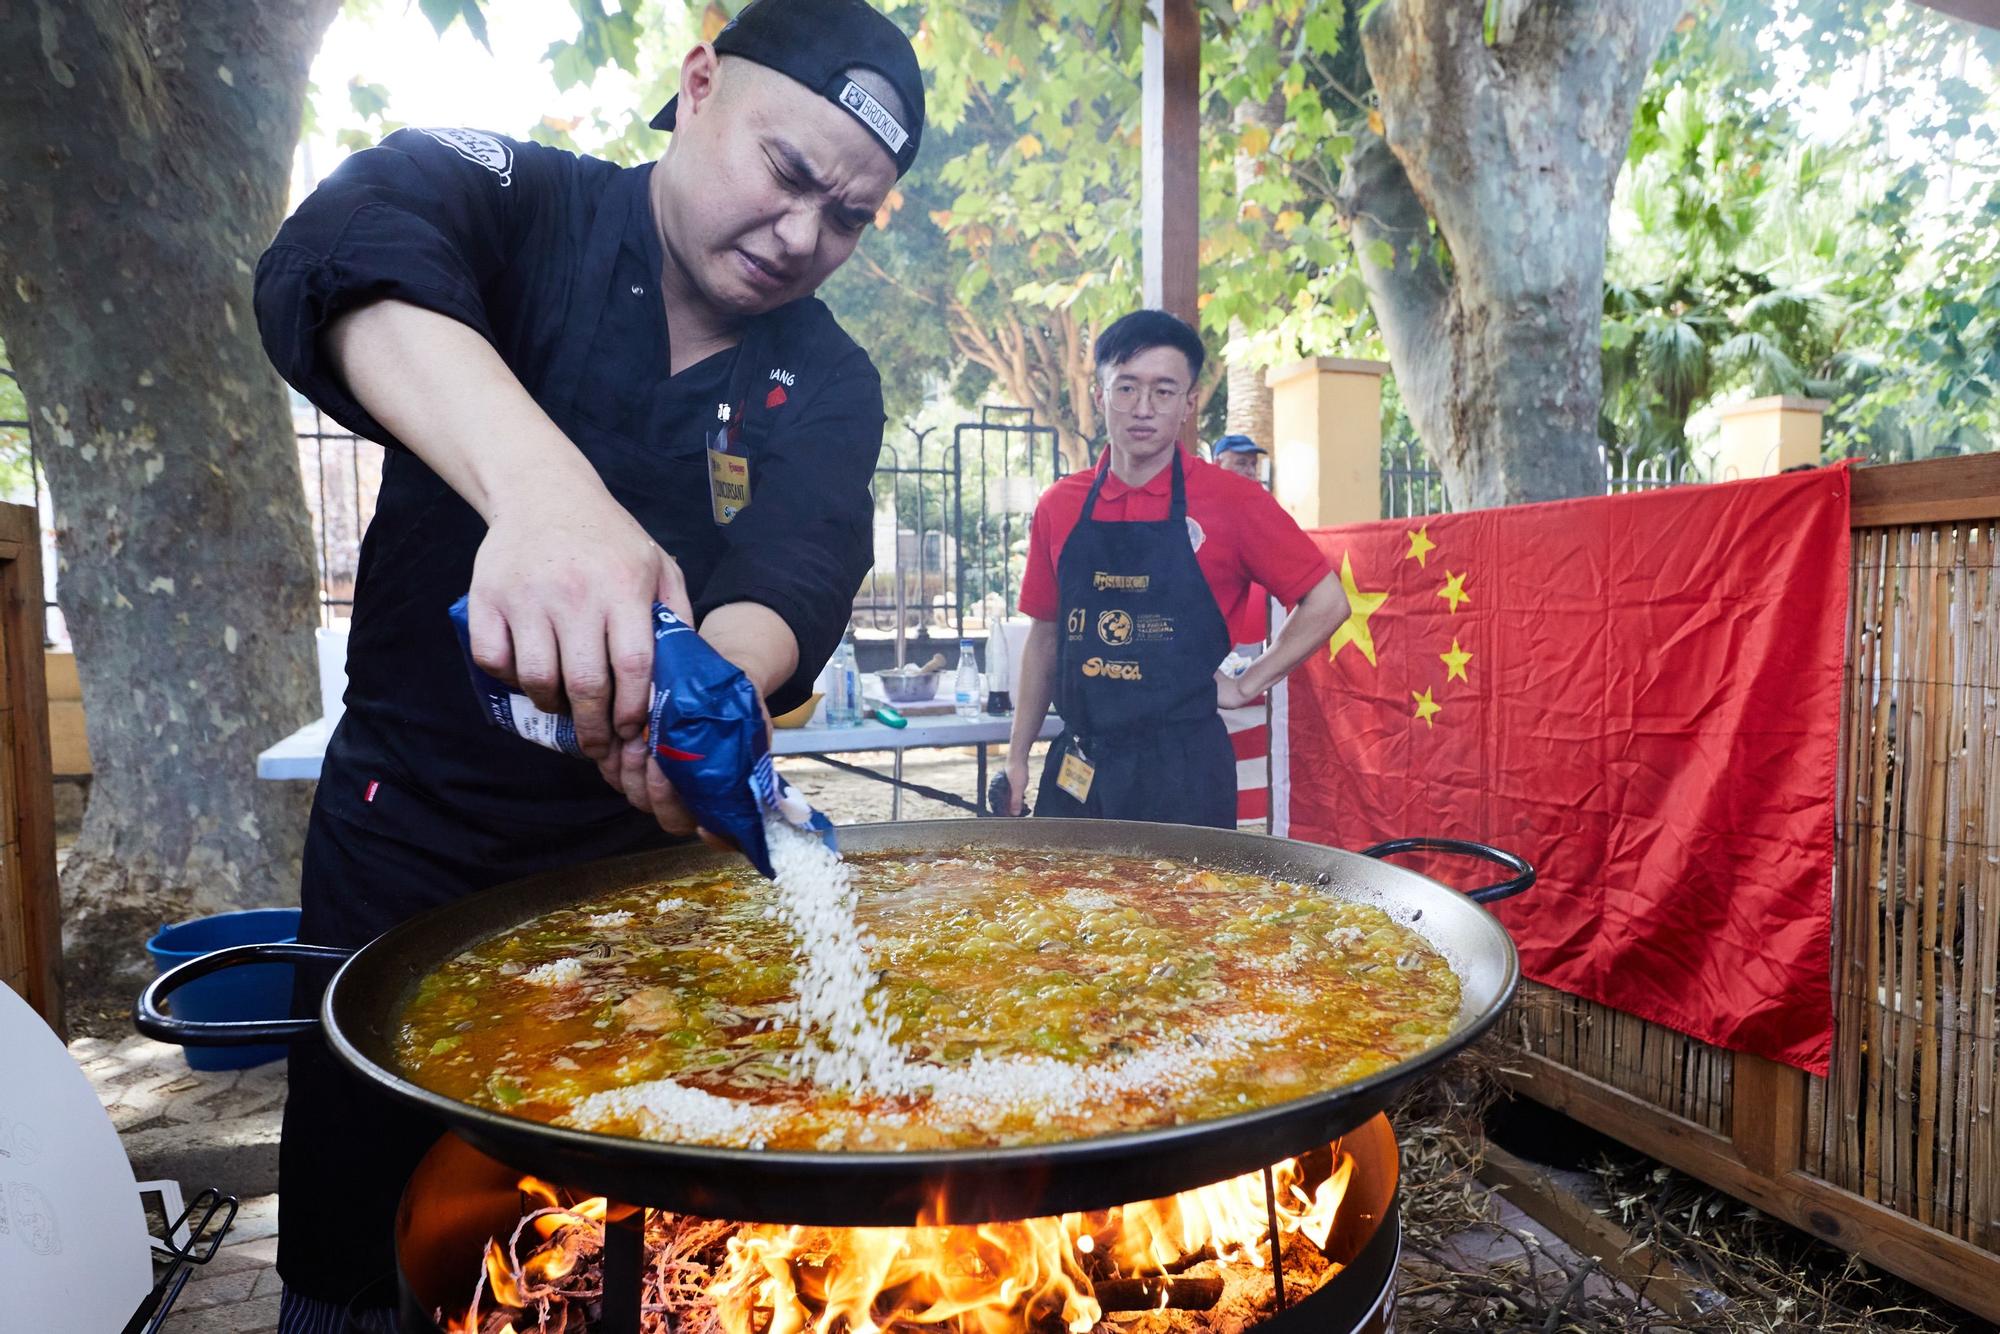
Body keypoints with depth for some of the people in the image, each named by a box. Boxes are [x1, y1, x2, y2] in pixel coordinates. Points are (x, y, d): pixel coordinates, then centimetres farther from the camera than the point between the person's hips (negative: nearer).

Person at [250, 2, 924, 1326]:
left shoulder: (829, 388, -2)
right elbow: (349, 258, -31)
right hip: (408, 831, -1)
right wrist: (542, 485, -51)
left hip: (642, 846, 2)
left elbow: (801, 572, -19)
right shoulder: (516, 201, -8)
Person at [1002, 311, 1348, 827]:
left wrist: (1248, 684, -2)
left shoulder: (1232, 501, -6)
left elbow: (1327, 602, 1)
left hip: (1182, 766, -3)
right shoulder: (1058, 507, 5)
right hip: (1075, 766, 3)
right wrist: (1018, 754, 10)